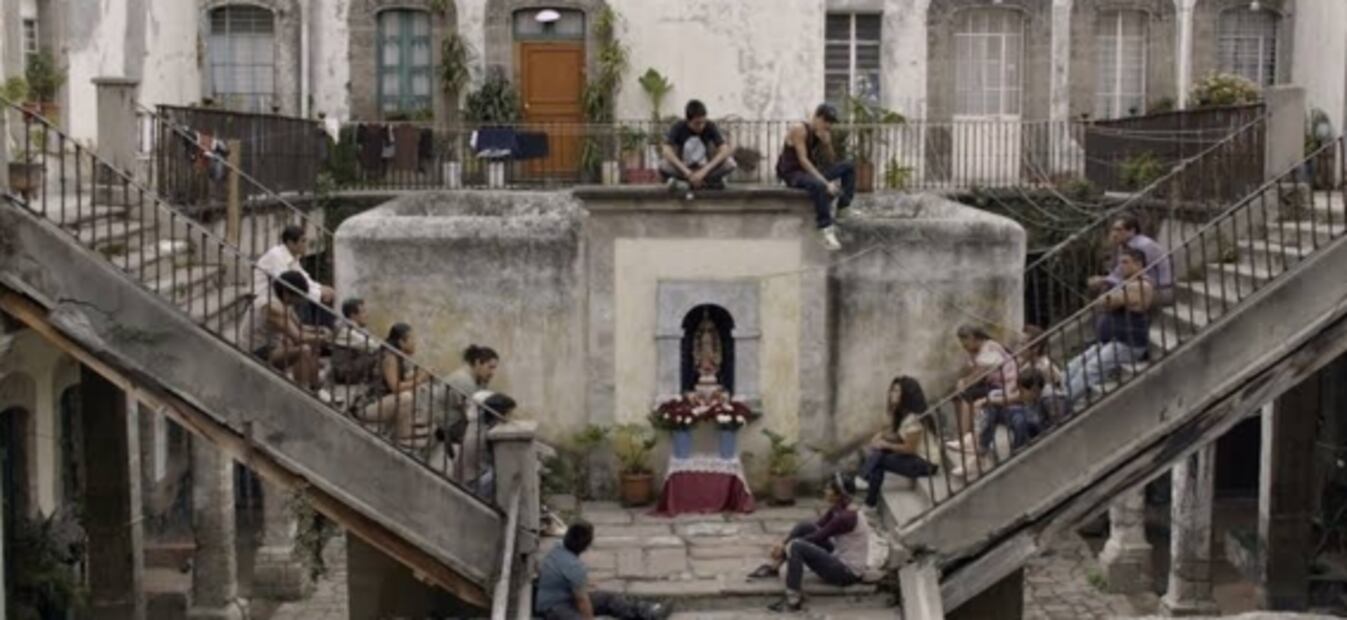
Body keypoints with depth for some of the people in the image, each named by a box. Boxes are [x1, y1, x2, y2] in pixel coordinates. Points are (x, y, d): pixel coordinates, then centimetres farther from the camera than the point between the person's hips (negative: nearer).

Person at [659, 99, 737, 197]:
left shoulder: (710, 126, -13)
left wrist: (703, 171, -30)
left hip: (704, 168, 1)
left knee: (730, 163, -27)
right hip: (683, 169, -1)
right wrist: (688, 173, -34)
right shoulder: (678, 127, -14)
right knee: (663, 166, -34)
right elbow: (666, 151, -26)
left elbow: (725, 151, -21)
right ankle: (707, 182, -23)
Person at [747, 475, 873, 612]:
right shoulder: (837, 510, 3)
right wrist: (784, 545, -2)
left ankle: (793, 600, -20)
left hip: (848, 572, -9)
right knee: (804, 527, 3)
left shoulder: (846, 518, -24)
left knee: (796, 547, -23)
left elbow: (816, 538, -19)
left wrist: (785, 546, -9)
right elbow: (816, 528, 7)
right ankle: (773, 567, 8)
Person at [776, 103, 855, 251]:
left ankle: (844, 207, -10)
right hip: (792, 173, -8)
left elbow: (829, 160, 7)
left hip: (810, 171, 8)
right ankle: (826, 230, -41)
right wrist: (826, 182, -32)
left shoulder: (824, 133, 6)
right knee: (819, 186, -39)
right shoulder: (799, 130, -17)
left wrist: (827, 143, -14)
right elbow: (803, 160, -26)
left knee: (848, 167, -3)